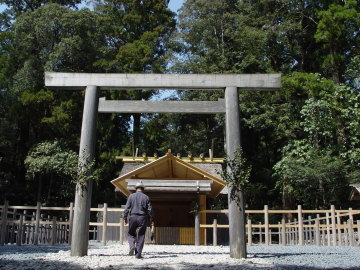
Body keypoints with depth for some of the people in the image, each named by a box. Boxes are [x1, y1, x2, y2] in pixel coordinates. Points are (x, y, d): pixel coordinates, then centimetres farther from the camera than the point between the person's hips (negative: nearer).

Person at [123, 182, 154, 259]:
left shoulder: (131, 196, 4)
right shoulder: (146, 197, 3)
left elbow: (126, 208, 0)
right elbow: (150, 210, 1)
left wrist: (125, 218, 7)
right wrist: (151, 220, 7)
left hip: (133, 217, 0)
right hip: (142, 218, 0)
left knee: (131, 234, 15)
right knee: (141, 236, 5)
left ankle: (132, 246, -12)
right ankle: (138, 254, 4)